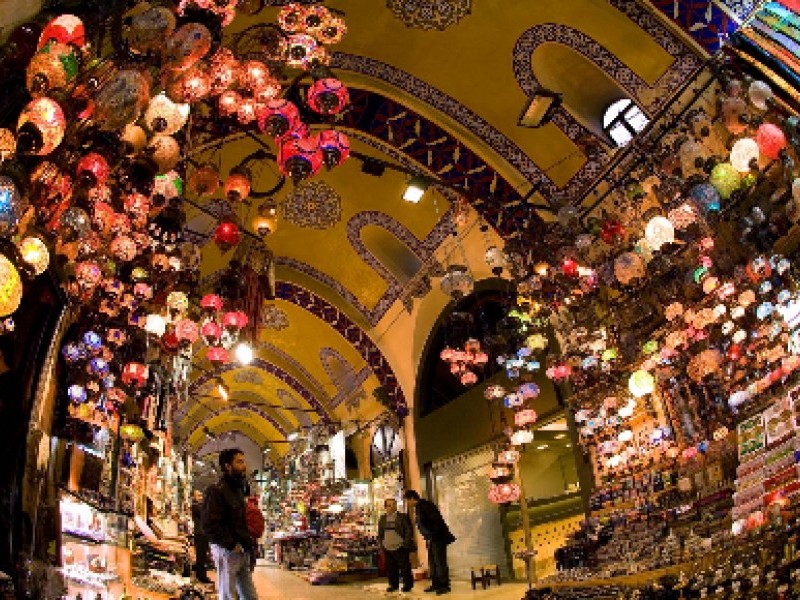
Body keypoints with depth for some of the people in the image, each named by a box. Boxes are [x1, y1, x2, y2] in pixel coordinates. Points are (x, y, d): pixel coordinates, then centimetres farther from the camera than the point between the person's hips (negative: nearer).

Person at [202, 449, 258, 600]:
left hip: (242, 551, 8)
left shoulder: (239, 489, 16)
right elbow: (210, 525, -21)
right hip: (227, 551, -8)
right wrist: (231, 545, -19)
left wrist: (248, 541, 11)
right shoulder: (217, 491, -12)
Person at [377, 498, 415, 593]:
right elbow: (380, 533, 17)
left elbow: (409, 530, -5)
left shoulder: (403, 517, -3)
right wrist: (381, 544, 8)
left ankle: (407, 585, 14)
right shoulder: (382, 519, 11)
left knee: (405, 567, 0)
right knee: (390, 569, 9)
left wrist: (406, 543, -11)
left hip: (400, 548, -4)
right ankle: (393, 584, 23)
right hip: (387, 548, 4)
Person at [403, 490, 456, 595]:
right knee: (432, 563, 12)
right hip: (431, 539, 10)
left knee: (440, 562, -6)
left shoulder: (425, 505, -17)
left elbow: (437, 520, -22)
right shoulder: (418, 508, 12)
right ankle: (435, 584, 19)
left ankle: (444, 586, 0)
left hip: (438, 538, -10)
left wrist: (434, 535, -19)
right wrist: (428, 537, 11)